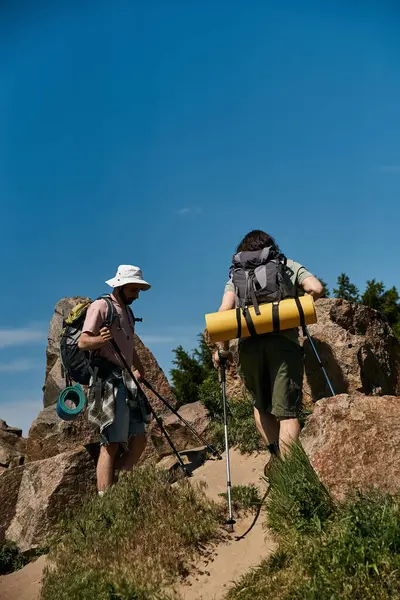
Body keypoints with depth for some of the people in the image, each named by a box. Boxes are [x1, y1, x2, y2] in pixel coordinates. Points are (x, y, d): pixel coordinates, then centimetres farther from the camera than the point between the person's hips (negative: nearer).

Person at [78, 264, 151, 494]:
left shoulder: (127, 311, 22)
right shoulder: (101, 306, -4)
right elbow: (83, 342, -14)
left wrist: (139, 368, 23)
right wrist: (100, 340, -33)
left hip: (126, 380, 9)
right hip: (108, 379, -9)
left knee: (138, 441, 4)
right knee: (112, 443, -13)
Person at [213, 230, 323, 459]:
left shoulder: (237, 274, 20)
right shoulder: (290, 266, 19)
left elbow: (225, 311, 5)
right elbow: (316, 289, 2)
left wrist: (223, 350, 12)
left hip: (248, 345, 1)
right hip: (284, 343, -1)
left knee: (261, 406, 18)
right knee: (286, 411, -3)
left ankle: (278, 457, 3)